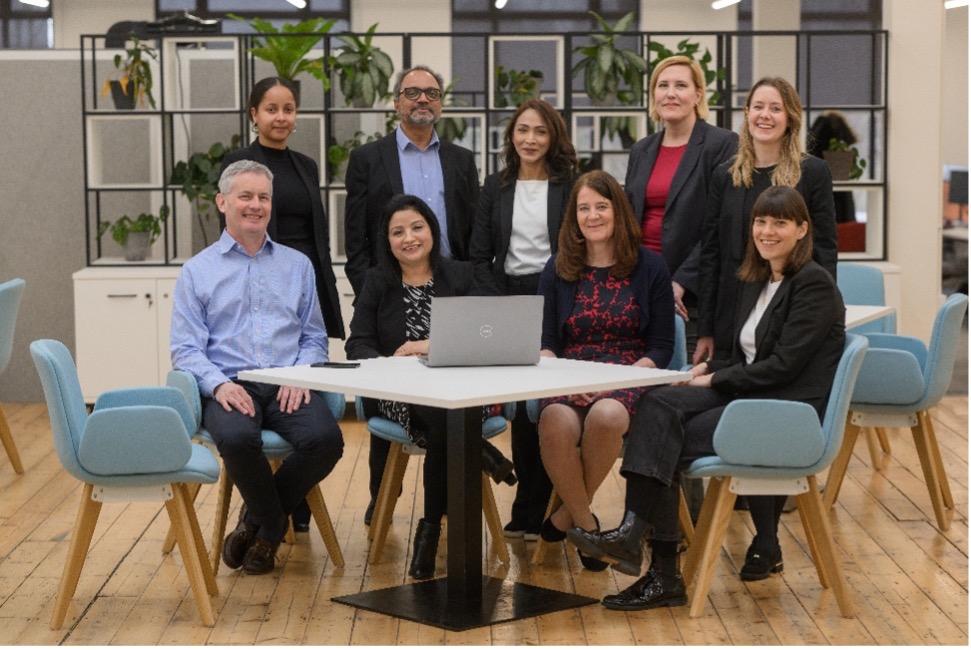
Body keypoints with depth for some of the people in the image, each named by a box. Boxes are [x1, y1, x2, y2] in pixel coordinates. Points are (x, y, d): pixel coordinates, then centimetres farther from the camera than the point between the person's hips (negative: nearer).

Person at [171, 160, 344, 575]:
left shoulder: (298, 265, 19)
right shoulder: (197, 272, 12)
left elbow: (314, 338, 15)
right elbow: (186, 349, 3)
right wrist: (218, 384, -17)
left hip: (287, 388, 2)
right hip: (229, 387, -2)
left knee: (326, 439, -29)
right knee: (237, 440, -37)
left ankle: (258, 523, -4)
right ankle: (273, 522, -6)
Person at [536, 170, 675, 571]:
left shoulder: (649, 267, 7)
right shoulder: (558, 270, 13)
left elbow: (662, 346, 3)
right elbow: (544, 343, 9)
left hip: (630, 378, -1)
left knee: (606, 415, -37)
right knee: (557, 424, -35)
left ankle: (567, 515, -12)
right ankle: (586, 524, -12)